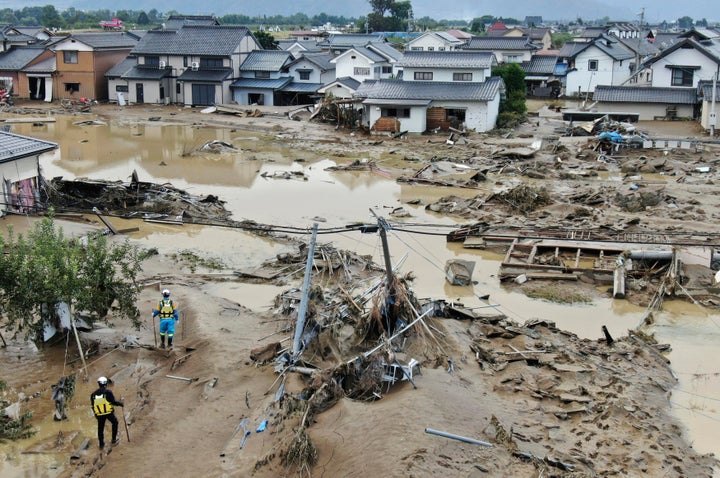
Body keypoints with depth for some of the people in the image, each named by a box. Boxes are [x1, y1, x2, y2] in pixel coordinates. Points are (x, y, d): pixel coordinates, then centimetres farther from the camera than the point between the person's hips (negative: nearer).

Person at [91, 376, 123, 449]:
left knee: (100, 429, 16)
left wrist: (95, 414, 23)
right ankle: (114, 440, 21)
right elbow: (113, 402, -13)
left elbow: (93, 406, 9)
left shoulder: (93, 394, 3)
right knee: (115, 423, 21)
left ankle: (101, 444, 23)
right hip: (109, 413, -3)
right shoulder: (108, 392, -12)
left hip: (99, 414, 3)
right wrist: (121, 404, 5)